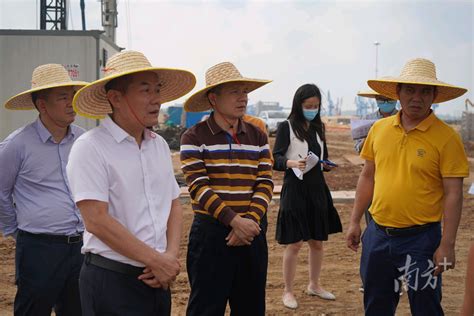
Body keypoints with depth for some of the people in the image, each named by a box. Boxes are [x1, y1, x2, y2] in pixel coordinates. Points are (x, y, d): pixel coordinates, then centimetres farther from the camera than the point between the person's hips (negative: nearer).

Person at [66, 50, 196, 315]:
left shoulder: (159, 145, 9)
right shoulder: (90, 148, -12)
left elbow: (174, 205, 11)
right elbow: (96, 220, -18)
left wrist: (171, 256, -6)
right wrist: (156, 260, -15)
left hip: (159, 280, 6)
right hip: (112, 282, -6)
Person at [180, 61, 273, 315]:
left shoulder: (257, 136, 9)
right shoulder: (194, 138, -4)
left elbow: (265, 184, 2)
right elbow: (198, 187, -13)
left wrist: (250, 220, -14)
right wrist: (234, 221, -21)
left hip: (252, 232, 4)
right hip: (211, 234, -4)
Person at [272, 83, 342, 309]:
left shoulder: (319, 128, 11)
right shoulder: (287, 127, -5)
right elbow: (276, 160, -10)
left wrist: (327, 165, -4)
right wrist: (292, 163, -30)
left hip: (317, 188, 6)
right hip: (295, 188, -6)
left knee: (317, 241, 13)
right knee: (294, 243, -3)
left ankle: (314, 285, 30)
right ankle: (288, 291, 10)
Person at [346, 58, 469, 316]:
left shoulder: (446, 137, -10)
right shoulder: (379, 128, 3)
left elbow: (453, 194, -10)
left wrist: (447, 245, -14)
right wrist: (355, 222, 11)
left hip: (420, 238, -4)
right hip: (378, 234, 4)